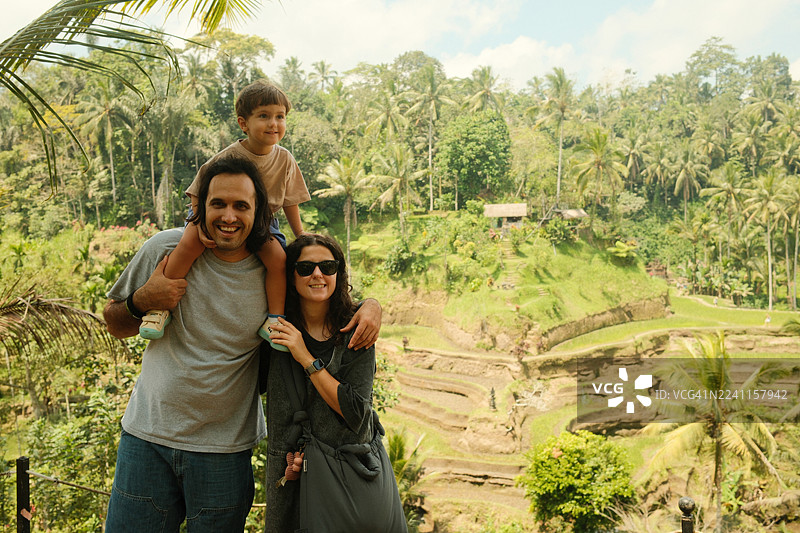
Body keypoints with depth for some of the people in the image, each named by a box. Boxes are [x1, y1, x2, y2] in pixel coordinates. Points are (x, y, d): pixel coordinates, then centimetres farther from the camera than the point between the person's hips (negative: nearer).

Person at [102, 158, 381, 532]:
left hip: (226, 449, 0)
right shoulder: (167, 248, -6)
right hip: (148, 435, 1)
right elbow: (116, 326, 7)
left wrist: (370, 305, -14)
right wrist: (142, 301, -16)